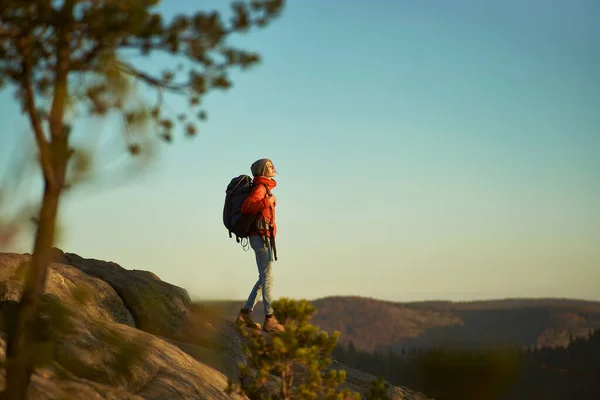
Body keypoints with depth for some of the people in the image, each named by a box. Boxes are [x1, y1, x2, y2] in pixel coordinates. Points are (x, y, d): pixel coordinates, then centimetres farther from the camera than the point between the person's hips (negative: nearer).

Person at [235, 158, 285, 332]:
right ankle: (269, 319, -9)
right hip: (262, 236, -10)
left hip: (260, 237, 10)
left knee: (264, 277, 12)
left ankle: (245, 313, 12)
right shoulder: (261, 187, -10)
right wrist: (267, 203, -30)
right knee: (268, 276, -9)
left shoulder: (264, 187, 18)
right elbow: (246, 207, -24)